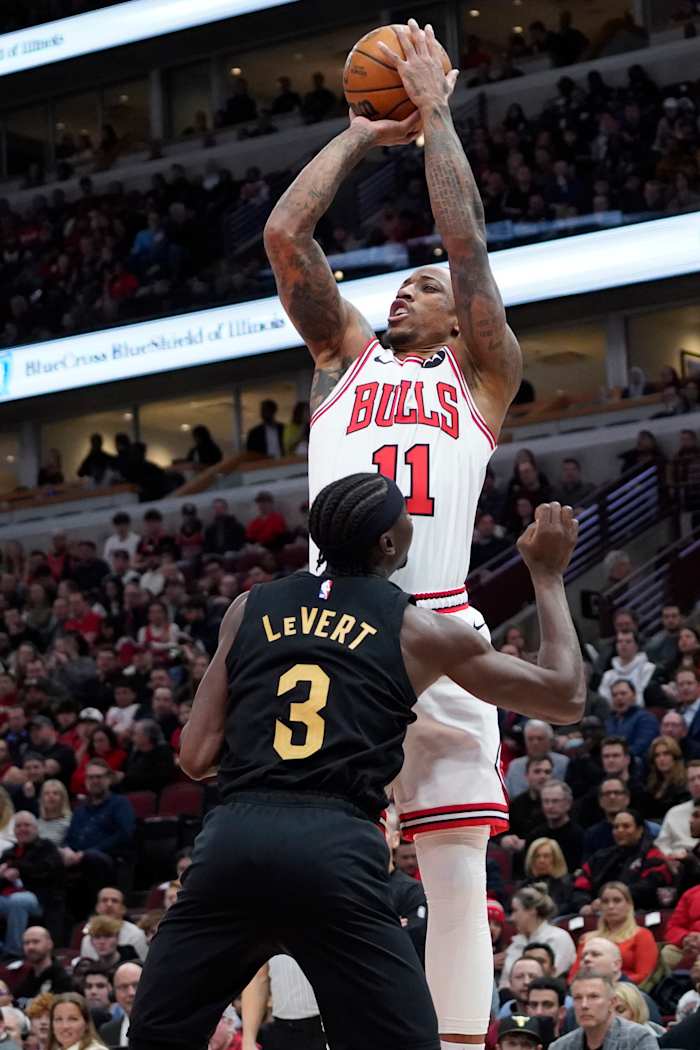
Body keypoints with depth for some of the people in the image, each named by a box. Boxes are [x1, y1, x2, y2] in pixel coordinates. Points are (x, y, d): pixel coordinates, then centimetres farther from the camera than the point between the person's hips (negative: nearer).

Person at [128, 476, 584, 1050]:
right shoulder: (420, 631, 10)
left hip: (236, 835, 3)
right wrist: (548, 574, 30)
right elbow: (566, 694, 19)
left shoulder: (249, 609, 16)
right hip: (336, 848, -3)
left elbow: (196, 757, 14)